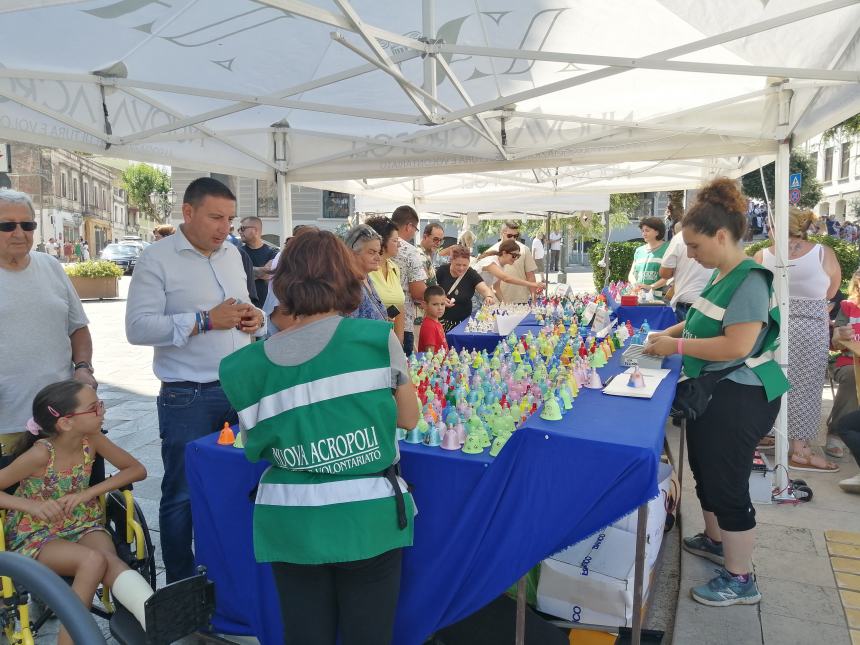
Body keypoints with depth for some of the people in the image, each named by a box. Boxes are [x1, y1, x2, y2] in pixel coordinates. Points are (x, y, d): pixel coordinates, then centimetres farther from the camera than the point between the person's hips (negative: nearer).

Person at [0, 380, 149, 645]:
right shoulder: (40, 454, -20)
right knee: (93, 560, -33)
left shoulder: (92, 439, -9)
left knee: (109, 560, -31)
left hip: (82, 525, 3)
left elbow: (137, 469, -3)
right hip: (36, 536, -3)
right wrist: (33, 505, -29)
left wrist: (88, 493, -15)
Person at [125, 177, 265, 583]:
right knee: (183, 495, 9)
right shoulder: (156, 259, -8)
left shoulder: (232, 253, 11)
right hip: (187, 398, -5)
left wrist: (255, 318, -1)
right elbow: (138, 327, -17)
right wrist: (206, 321, -20)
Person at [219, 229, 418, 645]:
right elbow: (409, 418, -1)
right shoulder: (377, 339, -13)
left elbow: (255, 447, 5)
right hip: (368, 519, -1)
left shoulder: (248, 366, -6)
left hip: (291, 524, 2)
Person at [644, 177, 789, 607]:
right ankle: (715, 540, 45)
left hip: (738, 398, -10)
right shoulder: (723, 275, 5)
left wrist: (677, 346, -22)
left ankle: (740, 579, 20)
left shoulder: (749, 280, -23)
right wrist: (671, 331, 6)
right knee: (705, 471, 23)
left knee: (727, 483, 2)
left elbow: (737, 346, -30)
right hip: (712, 391, 10)